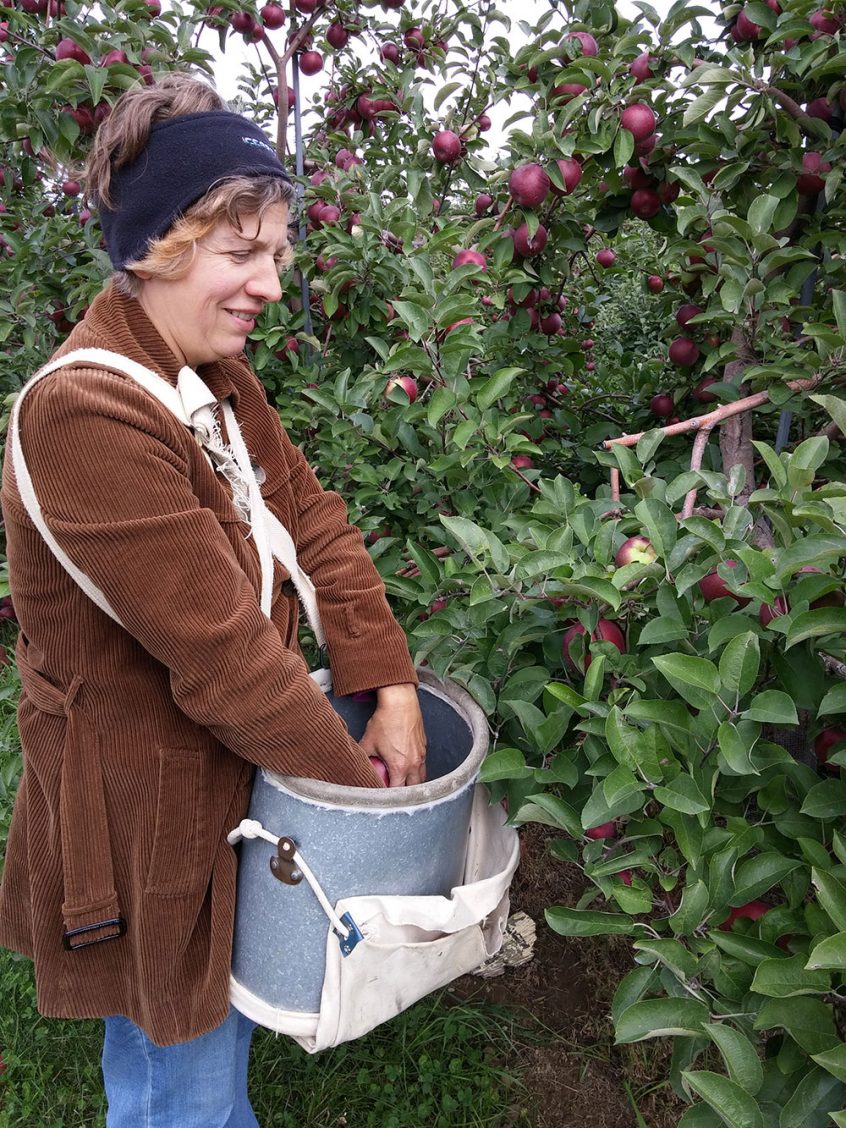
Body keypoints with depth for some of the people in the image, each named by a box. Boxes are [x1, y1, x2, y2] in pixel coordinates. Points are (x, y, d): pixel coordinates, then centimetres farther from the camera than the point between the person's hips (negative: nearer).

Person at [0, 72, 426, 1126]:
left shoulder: (219, 383, 1)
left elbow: (315, 527, -2)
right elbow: (221, 652, -28)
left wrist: (394, 693, -9)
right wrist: (357, 775, -16)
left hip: (231, 776, 8)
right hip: (146, 817, -8)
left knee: (226, 1015, 31)